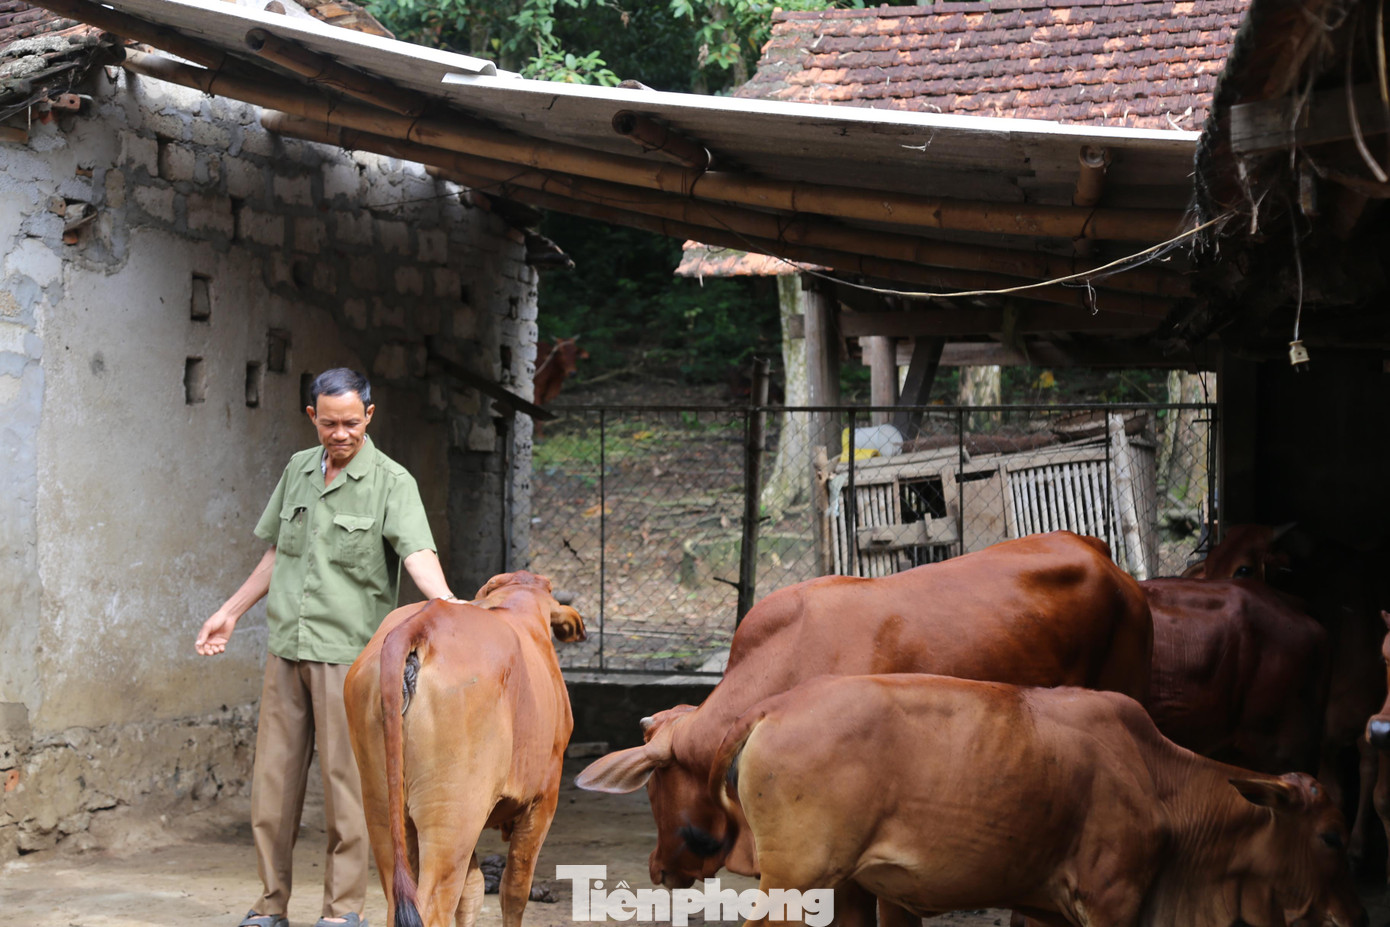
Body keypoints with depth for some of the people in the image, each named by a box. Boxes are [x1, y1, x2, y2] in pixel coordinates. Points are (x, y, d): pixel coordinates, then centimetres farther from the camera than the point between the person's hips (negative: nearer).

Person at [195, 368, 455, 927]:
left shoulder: (391, 482, -6)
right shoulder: (298, 470, 12)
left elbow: (418, 552, -20)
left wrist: (445, 603, -39)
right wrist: (231, 612, 22)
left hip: (347, 652, -5)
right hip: (286, 648, 5)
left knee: (345, 781, -3)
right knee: (273, 777, 7)